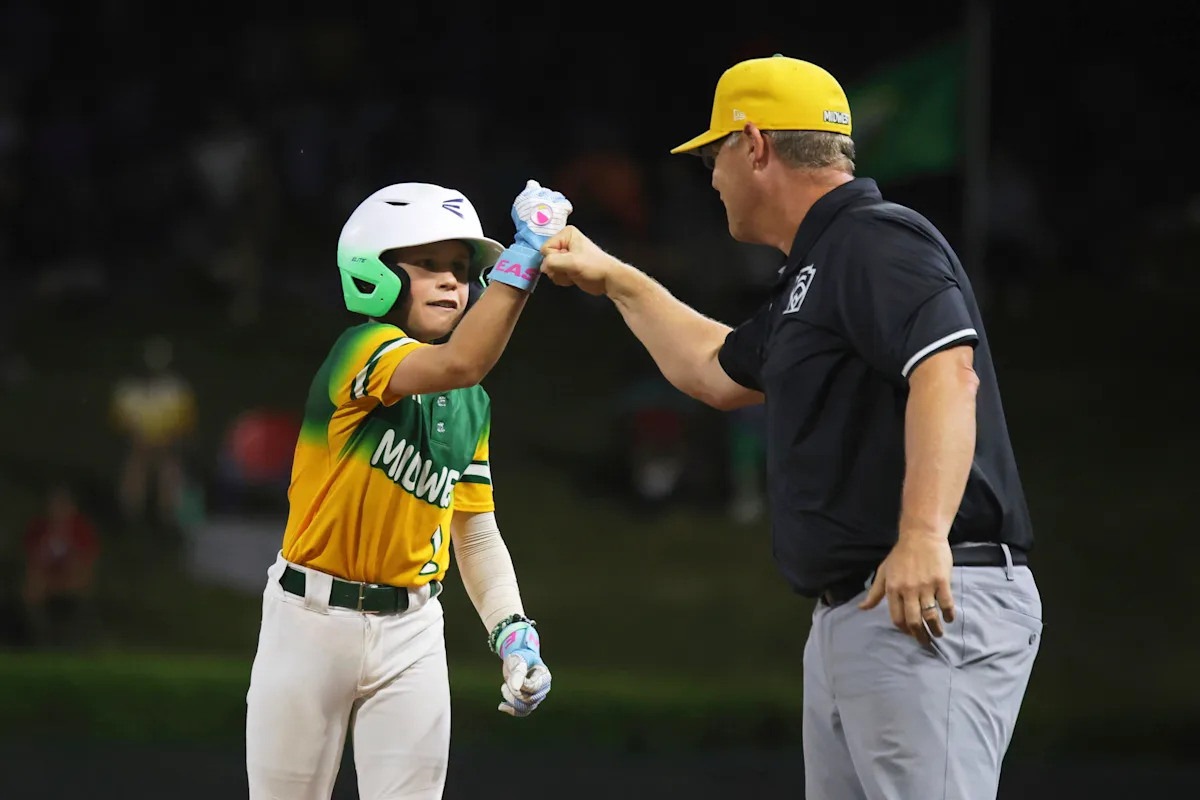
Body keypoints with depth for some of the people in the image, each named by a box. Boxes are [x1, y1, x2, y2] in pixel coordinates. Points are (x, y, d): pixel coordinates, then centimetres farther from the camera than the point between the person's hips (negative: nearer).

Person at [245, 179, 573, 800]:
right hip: (312, 617, -5)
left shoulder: (471, 408, 10)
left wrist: (512, 633, -4)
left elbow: (476, 532, 12)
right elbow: (459, 364, -31)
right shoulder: (361, 351, -12)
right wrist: (527, 249, -32)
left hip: (410, 631, 5)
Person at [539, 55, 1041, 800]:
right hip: (849, 616, 11)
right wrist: (615, 280, 45)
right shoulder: (817, 268, 23)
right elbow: (721, 372, 40)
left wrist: (925, 535, -38)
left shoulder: (877, 241, -10)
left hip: (929, 603, -11)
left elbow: (948, 373, -26)